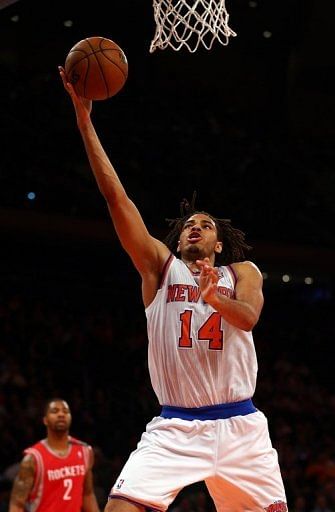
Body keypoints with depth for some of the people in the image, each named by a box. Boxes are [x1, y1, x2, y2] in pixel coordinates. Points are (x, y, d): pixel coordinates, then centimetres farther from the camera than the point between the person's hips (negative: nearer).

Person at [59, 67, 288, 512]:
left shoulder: (242, 272, 11)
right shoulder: (161, 265, 10)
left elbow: (248, 316, -12)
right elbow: (116, 197, 3)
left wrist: (214, 297, -34)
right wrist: (85, 121, -4)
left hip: (239, 426, 0)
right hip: (175, 429, 0)